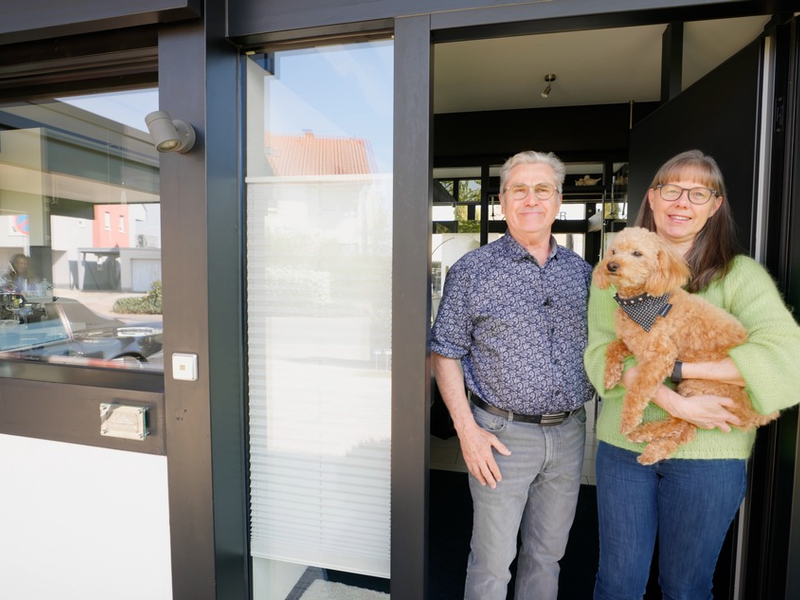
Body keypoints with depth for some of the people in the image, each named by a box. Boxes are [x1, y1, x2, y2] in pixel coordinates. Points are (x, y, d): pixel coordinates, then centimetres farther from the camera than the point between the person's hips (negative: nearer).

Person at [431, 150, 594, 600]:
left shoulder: (582, 272, 6)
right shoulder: (473, 270, -8)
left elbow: (597, 347, 14)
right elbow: (446, 353, -7)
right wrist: (467, 429, -12)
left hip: (569, 432, 5)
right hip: (503, 434, -4)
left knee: (547, 555, 21)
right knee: (492, 561, 10)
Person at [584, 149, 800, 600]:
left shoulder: (739, 275, -4)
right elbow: (602, 351, -9)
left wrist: (676, 368, -19)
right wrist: (673, 402, -21)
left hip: (708, 451, -1)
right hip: (624, 443, 1)